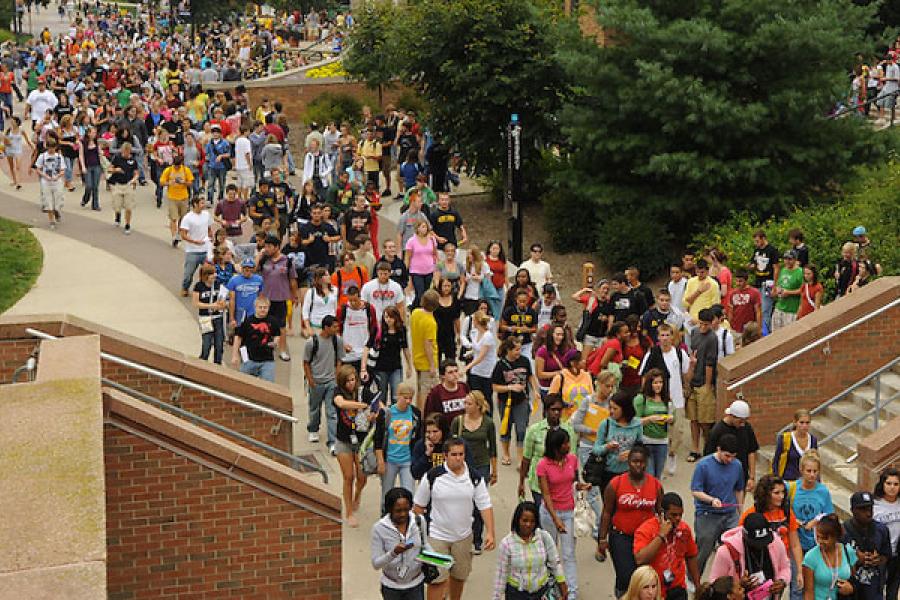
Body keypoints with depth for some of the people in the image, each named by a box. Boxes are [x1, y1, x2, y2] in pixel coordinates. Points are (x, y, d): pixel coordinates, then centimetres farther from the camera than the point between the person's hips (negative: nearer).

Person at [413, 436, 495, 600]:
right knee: (437, 579, -7)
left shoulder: (475, 478, -6)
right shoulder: (433, 476, -12)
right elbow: (419, 505, -1)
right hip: (437, 536, -3)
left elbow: (485, 506, -4)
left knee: (459, 576, 17)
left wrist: (490, 532, -14)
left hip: (463, 536, 3)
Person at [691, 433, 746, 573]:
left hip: (730, 515, 4)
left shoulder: (737, 465, 4)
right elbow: (695, 491, -10)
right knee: (703, 551, 5)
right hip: (707, 515, -3)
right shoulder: (703, 465, -10)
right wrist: (712, 500, -26)